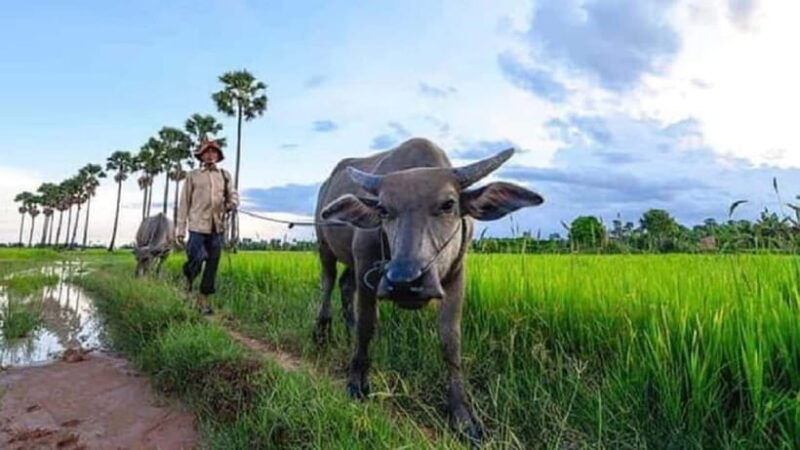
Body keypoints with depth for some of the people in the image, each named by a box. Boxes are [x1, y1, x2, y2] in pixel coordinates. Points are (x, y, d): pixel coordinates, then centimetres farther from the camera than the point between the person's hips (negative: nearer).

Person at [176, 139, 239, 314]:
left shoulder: (225, 175, 12)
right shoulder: (193, 176, 5)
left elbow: (233, 195, 15)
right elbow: (184, 203, 5)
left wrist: (232, 204, -11)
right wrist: (181, 229, 1)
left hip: (217, 227, 3)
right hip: (198, 226, -2)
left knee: (213, 264, 3)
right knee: (196, 260, -6)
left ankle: (203, 299, 15)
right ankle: (188, 277, 29)